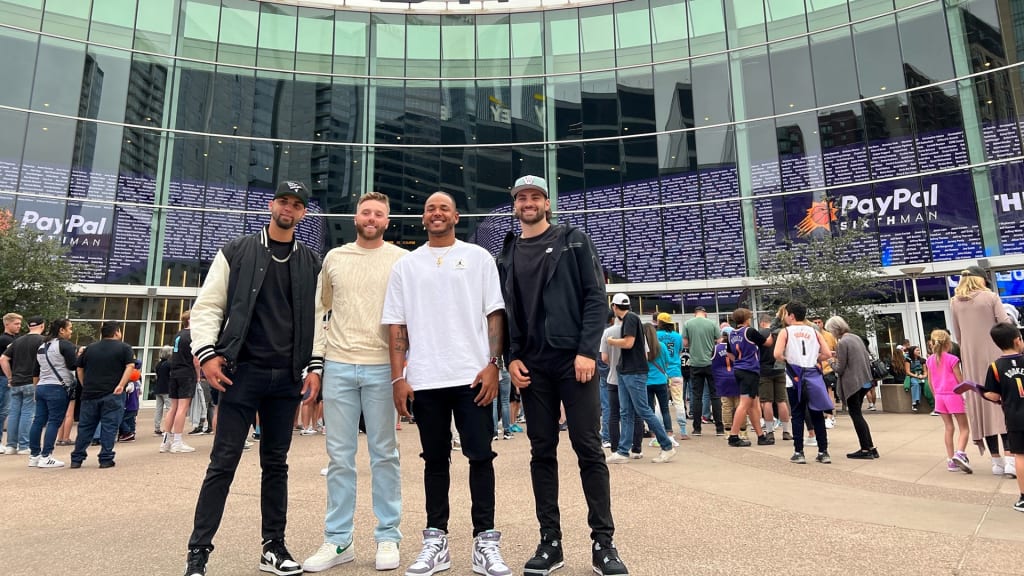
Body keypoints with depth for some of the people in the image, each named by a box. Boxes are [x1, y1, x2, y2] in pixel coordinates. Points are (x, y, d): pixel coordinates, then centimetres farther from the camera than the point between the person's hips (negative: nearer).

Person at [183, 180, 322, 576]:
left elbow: (317, 319, 9)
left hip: (287, 377, 3)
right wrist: (207, 352, -10)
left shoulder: (311, 264, 9)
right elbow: (208, 306, 2)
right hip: (241, 372, -2)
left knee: (276, 464, 11)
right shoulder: (236, 252, 4)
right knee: (223, 463, 0)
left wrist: (314, 367, 2)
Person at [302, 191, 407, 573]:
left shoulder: (402, 260, 1)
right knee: (339, 456, 8)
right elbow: (321, 311, 15)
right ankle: (337, 540, 21)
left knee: (384, 454, 6)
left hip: (382, 368, -2)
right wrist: (314, 363, 8)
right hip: (338, 366, 3)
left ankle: (387, 537, 18)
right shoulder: (334, 258, 10)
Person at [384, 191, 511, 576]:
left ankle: (485, 542, 13)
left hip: (472, 375, -1)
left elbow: (494, 314, 2)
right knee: (435, 458, 11)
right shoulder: (405, 265, 10)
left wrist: (493, 364, -8)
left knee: (480, 456, 2)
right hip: (425, 379, 2)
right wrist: (398, 378, -1)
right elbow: (396, 325, 7)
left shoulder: (478, 257, 6)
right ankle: (435, 541, 21)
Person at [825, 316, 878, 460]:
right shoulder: (856, 337, 9)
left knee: (856, 416, 1)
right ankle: (871, 448, 19)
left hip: (852, 383, -9)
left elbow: (840, 369, -14)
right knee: (858, 415, 17)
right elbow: (867, 358, 16)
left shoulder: (842, 343, -16)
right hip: (864, 381, 9)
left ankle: (866, 450, 5)